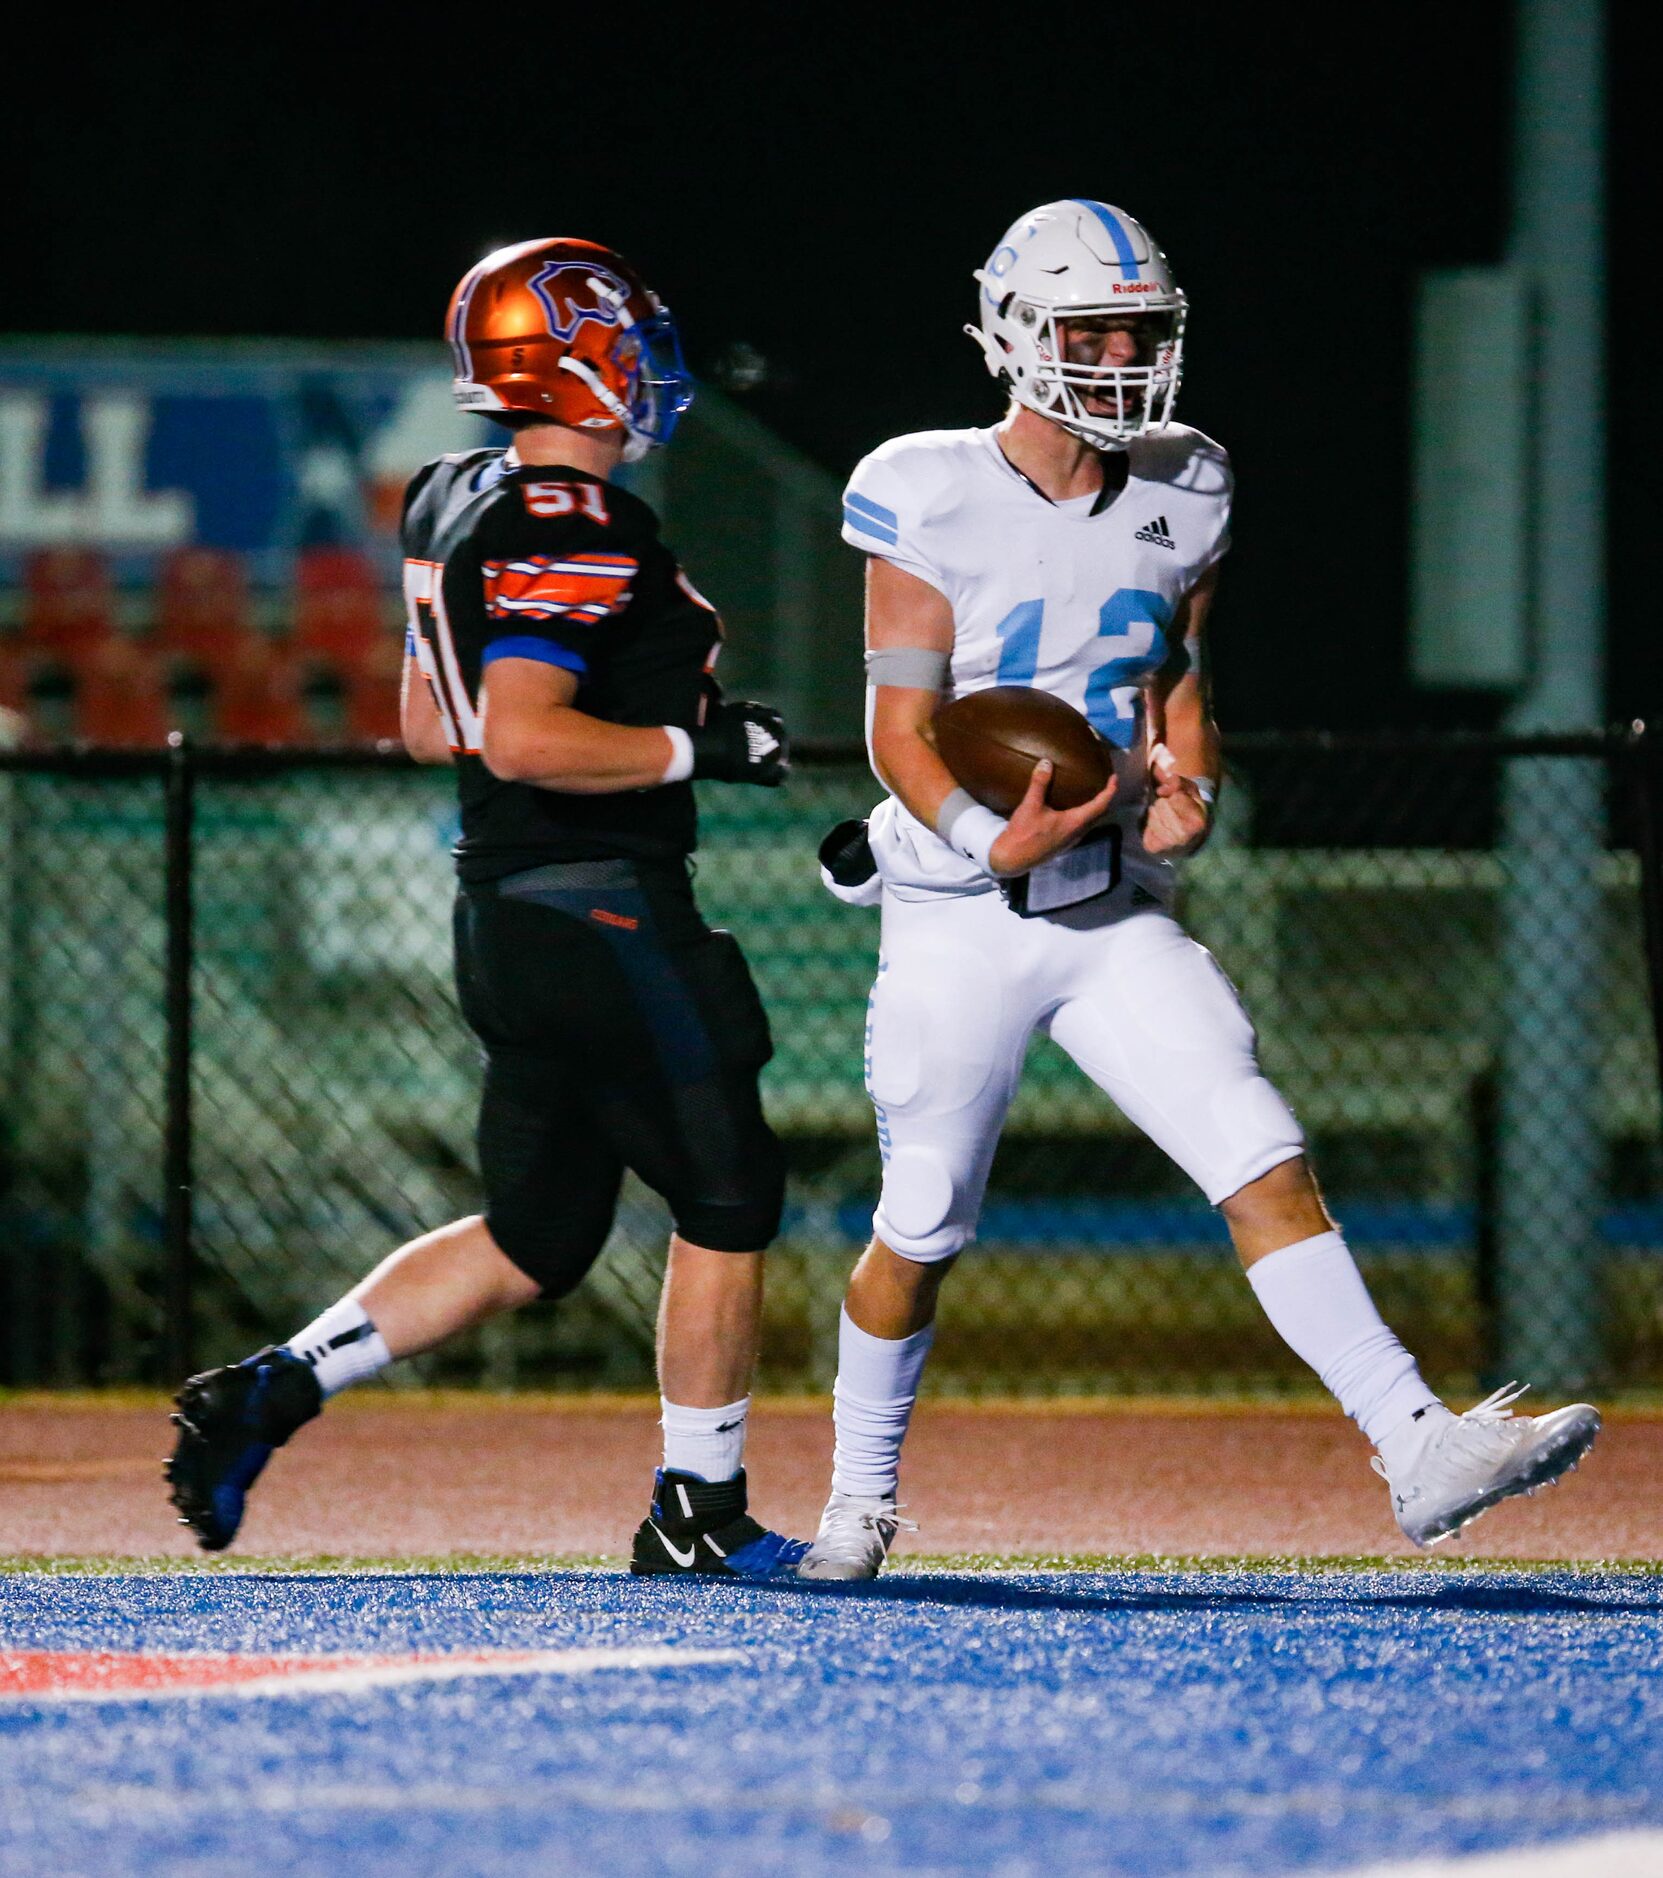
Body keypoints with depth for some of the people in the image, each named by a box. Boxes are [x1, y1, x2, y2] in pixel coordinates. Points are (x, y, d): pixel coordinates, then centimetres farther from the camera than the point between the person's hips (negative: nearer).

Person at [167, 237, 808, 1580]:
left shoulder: (453, 503, 11)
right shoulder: (577, 532, -18)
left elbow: (432, 728, 19)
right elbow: (523, 741, -28)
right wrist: (695, 748, -19)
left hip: (506, 916, 9)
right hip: (606, 915, -9)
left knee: (536, 1240, 15)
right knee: (729, 1196, 3)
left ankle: (271, 1389, 7)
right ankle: (699, 1514, 9)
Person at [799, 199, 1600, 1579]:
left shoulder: (1180, 499, 4)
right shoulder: (937, 506, -11)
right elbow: (901, 731, -10)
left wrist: (1188, 789, -3)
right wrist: (994, 843, -28)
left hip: (1116, 915, 4)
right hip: (960, 928, -4)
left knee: (1267, 1167, -11)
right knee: (923, 1233, 7)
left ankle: (1419, 1451, -18)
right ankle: (859, 1495, 30)